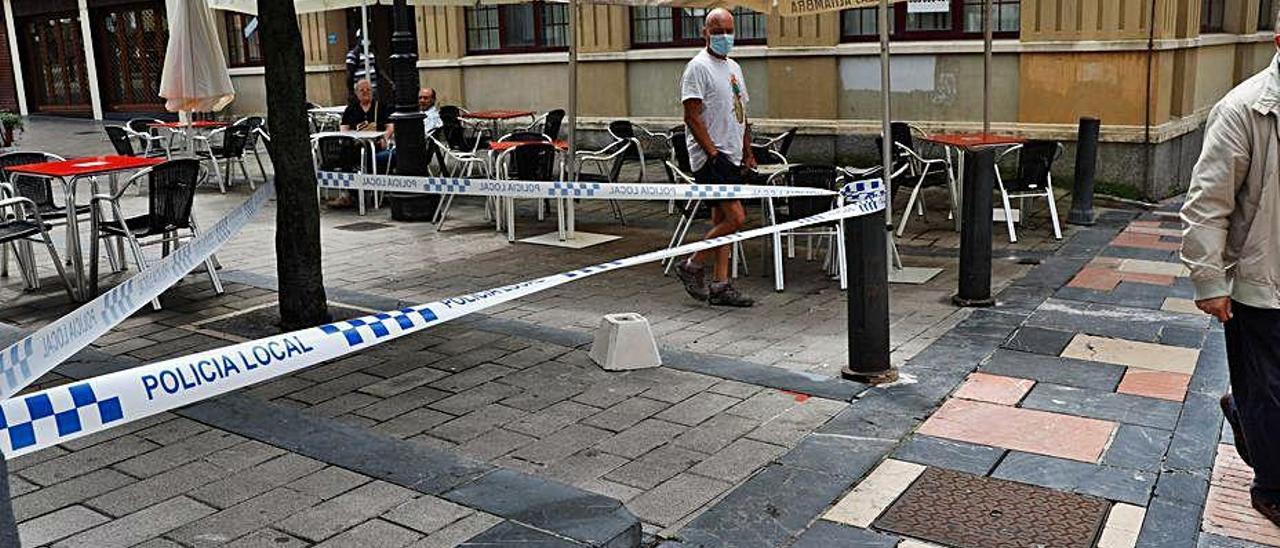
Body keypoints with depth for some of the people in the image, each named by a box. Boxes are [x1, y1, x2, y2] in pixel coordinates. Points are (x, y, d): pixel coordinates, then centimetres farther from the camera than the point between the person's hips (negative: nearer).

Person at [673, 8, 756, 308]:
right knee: (735, 218, -15)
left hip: (732, 158, 9)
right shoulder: (698, 67, -9)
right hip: (711, 157, -9)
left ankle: (720, 286, 14)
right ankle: (691, 267, 1)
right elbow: (692, 117, -16)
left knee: (722, 221, 9)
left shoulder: (734, 67, 19)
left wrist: (747, 153, 17)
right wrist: (713, 153, -19)